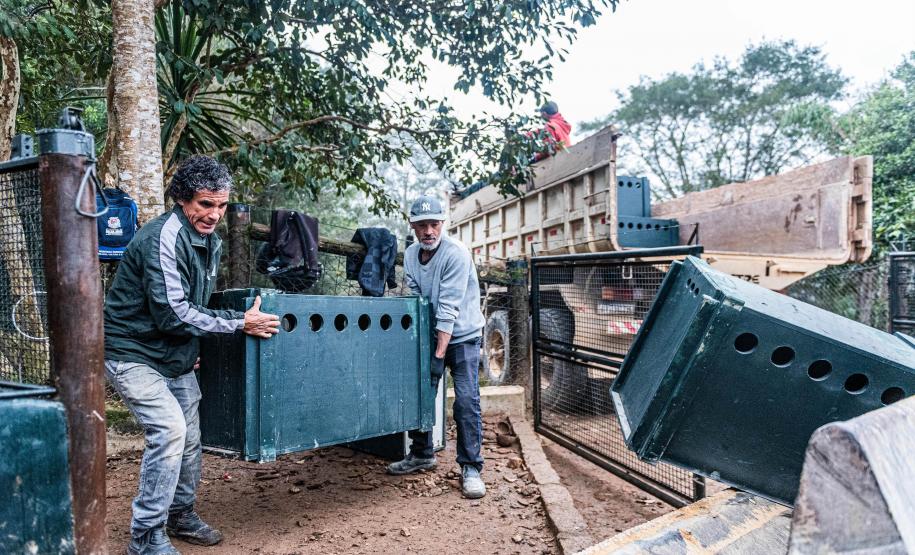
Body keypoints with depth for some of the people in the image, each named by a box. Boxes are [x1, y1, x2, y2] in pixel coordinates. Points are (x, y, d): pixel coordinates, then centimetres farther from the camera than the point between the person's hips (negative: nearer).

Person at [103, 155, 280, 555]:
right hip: (133, 353, -9)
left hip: (175, 355, 9)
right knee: (169, 430, -19)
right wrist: (240, 323, -24)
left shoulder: (209, 240, 6)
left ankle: (181, 515, 33)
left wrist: (193, 347, 13)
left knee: (189, 438, 13)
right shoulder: (165, 238, -24)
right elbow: (172, 313, -27)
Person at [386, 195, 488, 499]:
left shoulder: (456, 254, -21)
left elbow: (449, 308, -25)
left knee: (466, 400, -12)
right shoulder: (410, 254, 1)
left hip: (462, 336, -6)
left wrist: (440, 353, -27)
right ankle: (422, 454, 28)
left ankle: (471, 468, -1)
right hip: (430, 336, 6)